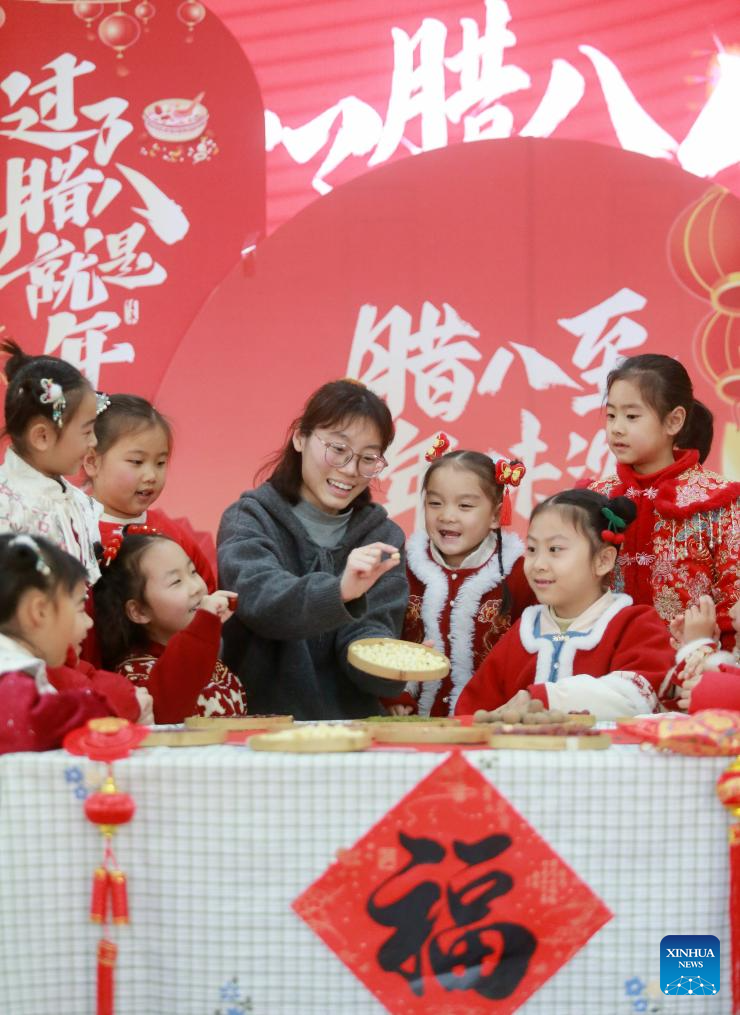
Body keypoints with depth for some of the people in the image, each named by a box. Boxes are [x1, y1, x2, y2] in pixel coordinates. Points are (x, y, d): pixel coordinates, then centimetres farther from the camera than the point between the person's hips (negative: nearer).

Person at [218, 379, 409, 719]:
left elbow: (367, 632, -2)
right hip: (256, 723, -3)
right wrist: (338, 592, -35)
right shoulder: (248, 521, 1)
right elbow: (260, 598, -17)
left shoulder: (383, 538, 8)